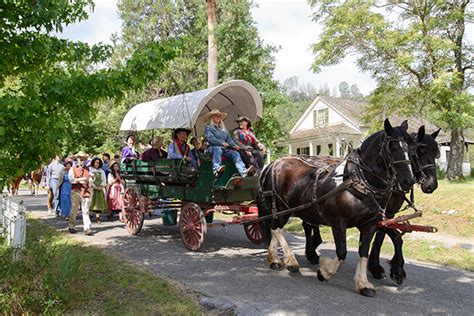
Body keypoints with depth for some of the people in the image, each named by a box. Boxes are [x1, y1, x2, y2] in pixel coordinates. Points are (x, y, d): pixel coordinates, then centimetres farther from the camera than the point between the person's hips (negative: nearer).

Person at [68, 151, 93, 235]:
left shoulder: (88, 169, 16)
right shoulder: (73, 169, 7)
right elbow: (71, 179, -6)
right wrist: (79, 179, -16)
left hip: (86, 191, 1)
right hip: (75, 191, -1)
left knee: (86, 211, -3)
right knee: (74, 210, 6)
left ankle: (87, 228, -7)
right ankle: (72, 227, 19)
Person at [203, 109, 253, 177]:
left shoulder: (223, 128, 29)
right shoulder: (208, 127, 9)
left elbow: (228, 138, 21)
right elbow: (210, 138, -7)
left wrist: (234, 145, 1)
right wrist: (222, 143, -17)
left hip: (224, 148, 6)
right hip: (212, 147, -6)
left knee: (235, 153, -20)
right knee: (218, 149, -40)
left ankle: (243, 172, -39)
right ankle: (216, 169, -62)